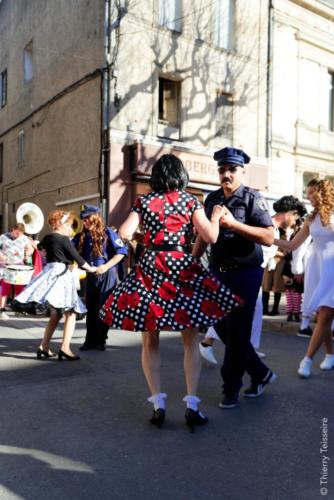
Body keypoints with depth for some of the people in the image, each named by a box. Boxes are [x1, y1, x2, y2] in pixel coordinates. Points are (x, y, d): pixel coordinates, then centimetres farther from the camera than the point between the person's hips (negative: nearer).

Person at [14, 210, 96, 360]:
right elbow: (77, 257, -7)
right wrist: (90, 268, 5)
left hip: (50, 274, 8)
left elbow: (41, 245, 34)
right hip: (62, 275, -8)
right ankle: (65, 348, -13)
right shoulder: (64, 239, -10)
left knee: (55, 314, 15)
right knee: (70, 313, -5)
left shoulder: (47, 238, 11)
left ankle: (44, 347, 14)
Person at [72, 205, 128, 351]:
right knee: (90, 308, 10)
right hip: (91, 276, 6)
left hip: (107, 275, -5)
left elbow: (122, 251, -12)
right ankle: (90, 340, 19)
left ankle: (101, 341, 14)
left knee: (103, 308, 1)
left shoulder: (107, 233, -8)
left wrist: (106, 266, -18)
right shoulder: (82, 236, 8)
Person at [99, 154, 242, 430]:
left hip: (149, 269, 1)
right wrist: (216, 216, 13)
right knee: (191, 340, 10)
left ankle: (158, 403, 8)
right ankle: (192, 404, 7)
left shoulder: (144, 201, 7)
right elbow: (211, 236, -5)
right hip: (184, 268, 0)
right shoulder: (191, 201, 4)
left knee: (150, 341, 10)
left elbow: (124, 233, -3)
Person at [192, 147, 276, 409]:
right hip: (218, 272, 7)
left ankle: (231, 389, 18)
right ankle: (260, 373, 30)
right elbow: (204, 235, 17)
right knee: (222, 327, 11)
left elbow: (269, 237, -19)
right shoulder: (212, 199, 9)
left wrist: (233, 223, -25)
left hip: (244, 273, -6)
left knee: (237, 331, 0)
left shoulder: (252, 198, -8)